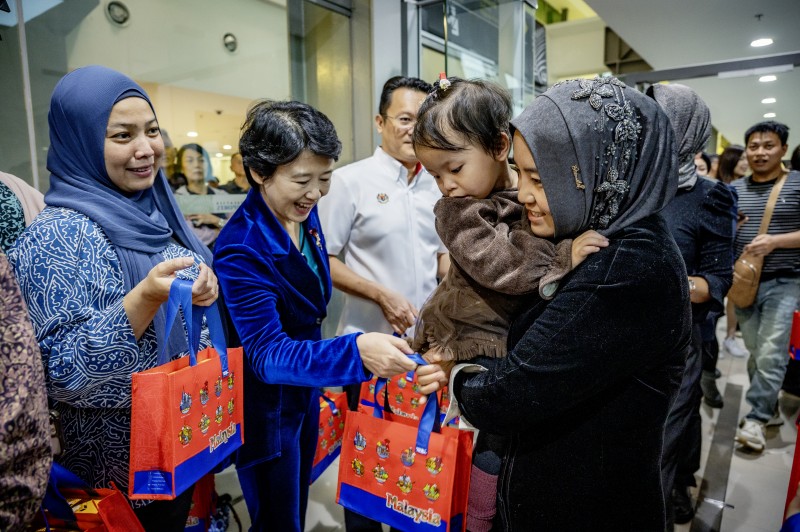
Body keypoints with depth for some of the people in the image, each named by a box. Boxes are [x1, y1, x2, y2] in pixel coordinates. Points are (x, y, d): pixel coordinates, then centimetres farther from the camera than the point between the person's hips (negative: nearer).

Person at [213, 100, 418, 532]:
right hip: (266, 407, -7)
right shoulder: (241, 249, -28)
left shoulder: (304, 213, -6)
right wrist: (356, 351, -47)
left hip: (305, 390, 7)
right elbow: (268, 352, -32)